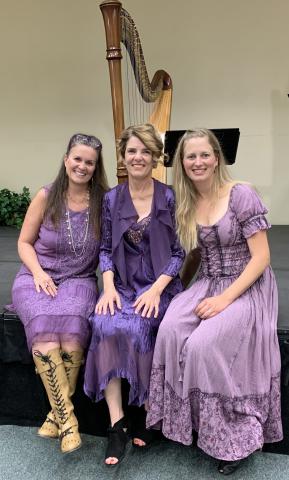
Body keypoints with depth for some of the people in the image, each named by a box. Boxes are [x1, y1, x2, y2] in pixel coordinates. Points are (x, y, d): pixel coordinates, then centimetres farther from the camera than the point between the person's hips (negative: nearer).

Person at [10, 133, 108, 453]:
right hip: (37, 279, 0)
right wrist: (38, 272, -11)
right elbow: (24, 242, 5)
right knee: (44, 335, -30)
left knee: (72, 336, -29)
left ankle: (57, 413, -6)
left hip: (79, 280, 0)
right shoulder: (46, 197, 0)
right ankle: (67, 417, -15)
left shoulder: (103, 201, 1)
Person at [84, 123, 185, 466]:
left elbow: (179, 251, -2)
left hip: (160, 284, -2)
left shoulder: (169, 197, -1)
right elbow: (105, 249, 8)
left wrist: (156, 289, -15)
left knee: (135, 327, -30)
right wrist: (109, 286, -9)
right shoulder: (111, 199, 7)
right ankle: (117, 424, -20)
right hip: (123, 283, 2)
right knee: (105, 325, -28)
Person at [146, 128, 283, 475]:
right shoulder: (185, 203, 6)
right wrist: (178, 291, -1)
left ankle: (234, 435, -4)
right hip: (207, 285, 5)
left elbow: (261, 257, -14)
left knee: (203, 344, -27)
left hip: (247, 288, -5)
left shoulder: (241, 194, -11)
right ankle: (188, 420, -6)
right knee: (171, 330, -24)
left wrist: (225, 299, -21)